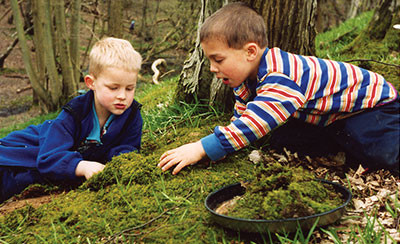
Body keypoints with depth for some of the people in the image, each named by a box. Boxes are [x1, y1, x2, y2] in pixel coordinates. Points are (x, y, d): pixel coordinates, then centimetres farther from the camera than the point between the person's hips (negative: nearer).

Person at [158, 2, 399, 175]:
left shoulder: (280, 77, -38)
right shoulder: (247, 77, -6)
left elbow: (253, 125, -47)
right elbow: (241, 117, 2)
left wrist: (202, 149, -48)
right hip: (322, 116, 9)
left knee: (380, 153, -26)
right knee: (280, 139, -5)